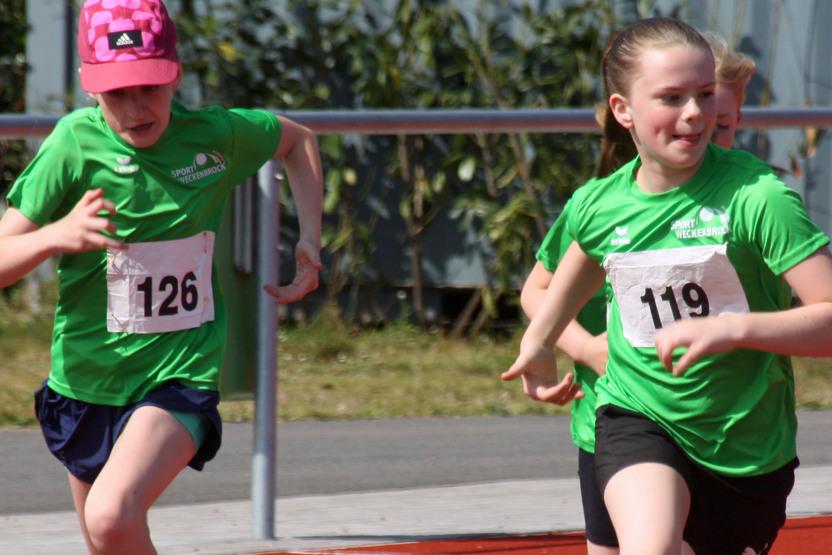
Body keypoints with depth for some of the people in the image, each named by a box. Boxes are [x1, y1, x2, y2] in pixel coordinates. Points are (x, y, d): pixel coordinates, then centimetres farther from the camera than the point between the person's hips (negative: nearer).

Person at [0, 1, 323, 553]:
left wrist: (310, 242, 5)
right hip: (87, 381, 2)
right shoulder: (75, 147, -14)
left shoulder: (214, 135, -7)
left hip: (180, 377, -2)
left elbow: (298, 140, 16)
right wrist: (58, 235, -36)